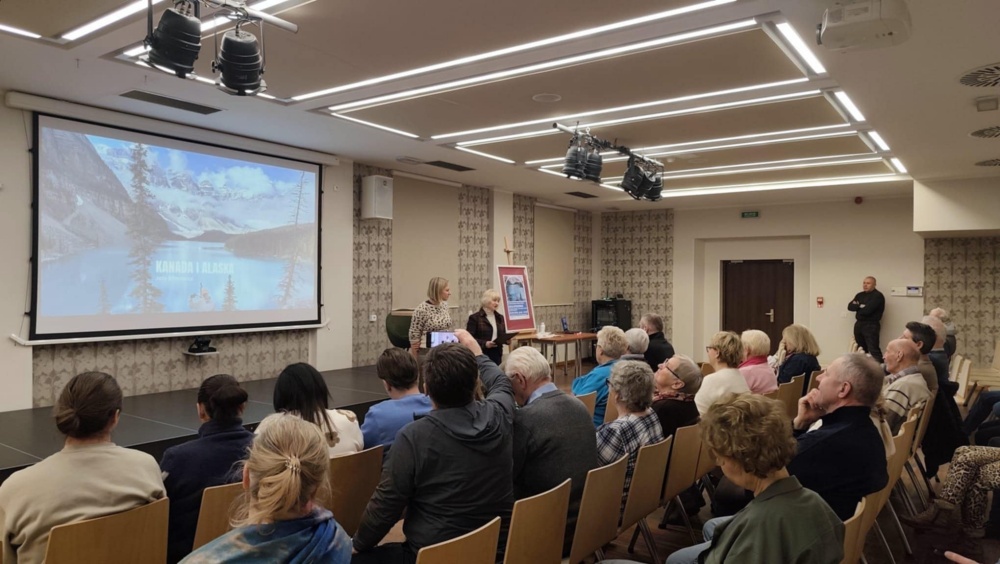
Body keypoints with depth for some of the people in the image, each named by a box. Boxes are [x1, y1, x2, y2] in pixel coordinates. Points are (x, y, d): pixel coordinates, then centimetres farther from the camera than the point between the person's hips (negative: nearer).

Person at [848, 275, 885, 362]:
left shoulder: (878, 296, -8)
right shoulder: (860, 295, 16)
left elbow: (867, 310, -18)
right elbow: (850, 306, 6)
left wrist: (857, 307, 1)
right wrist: (860, 306, -12)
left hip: (871, 325, -8)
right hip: (859, 324, 8)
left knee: (873, 350, -15)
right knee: (861, 349, 13)